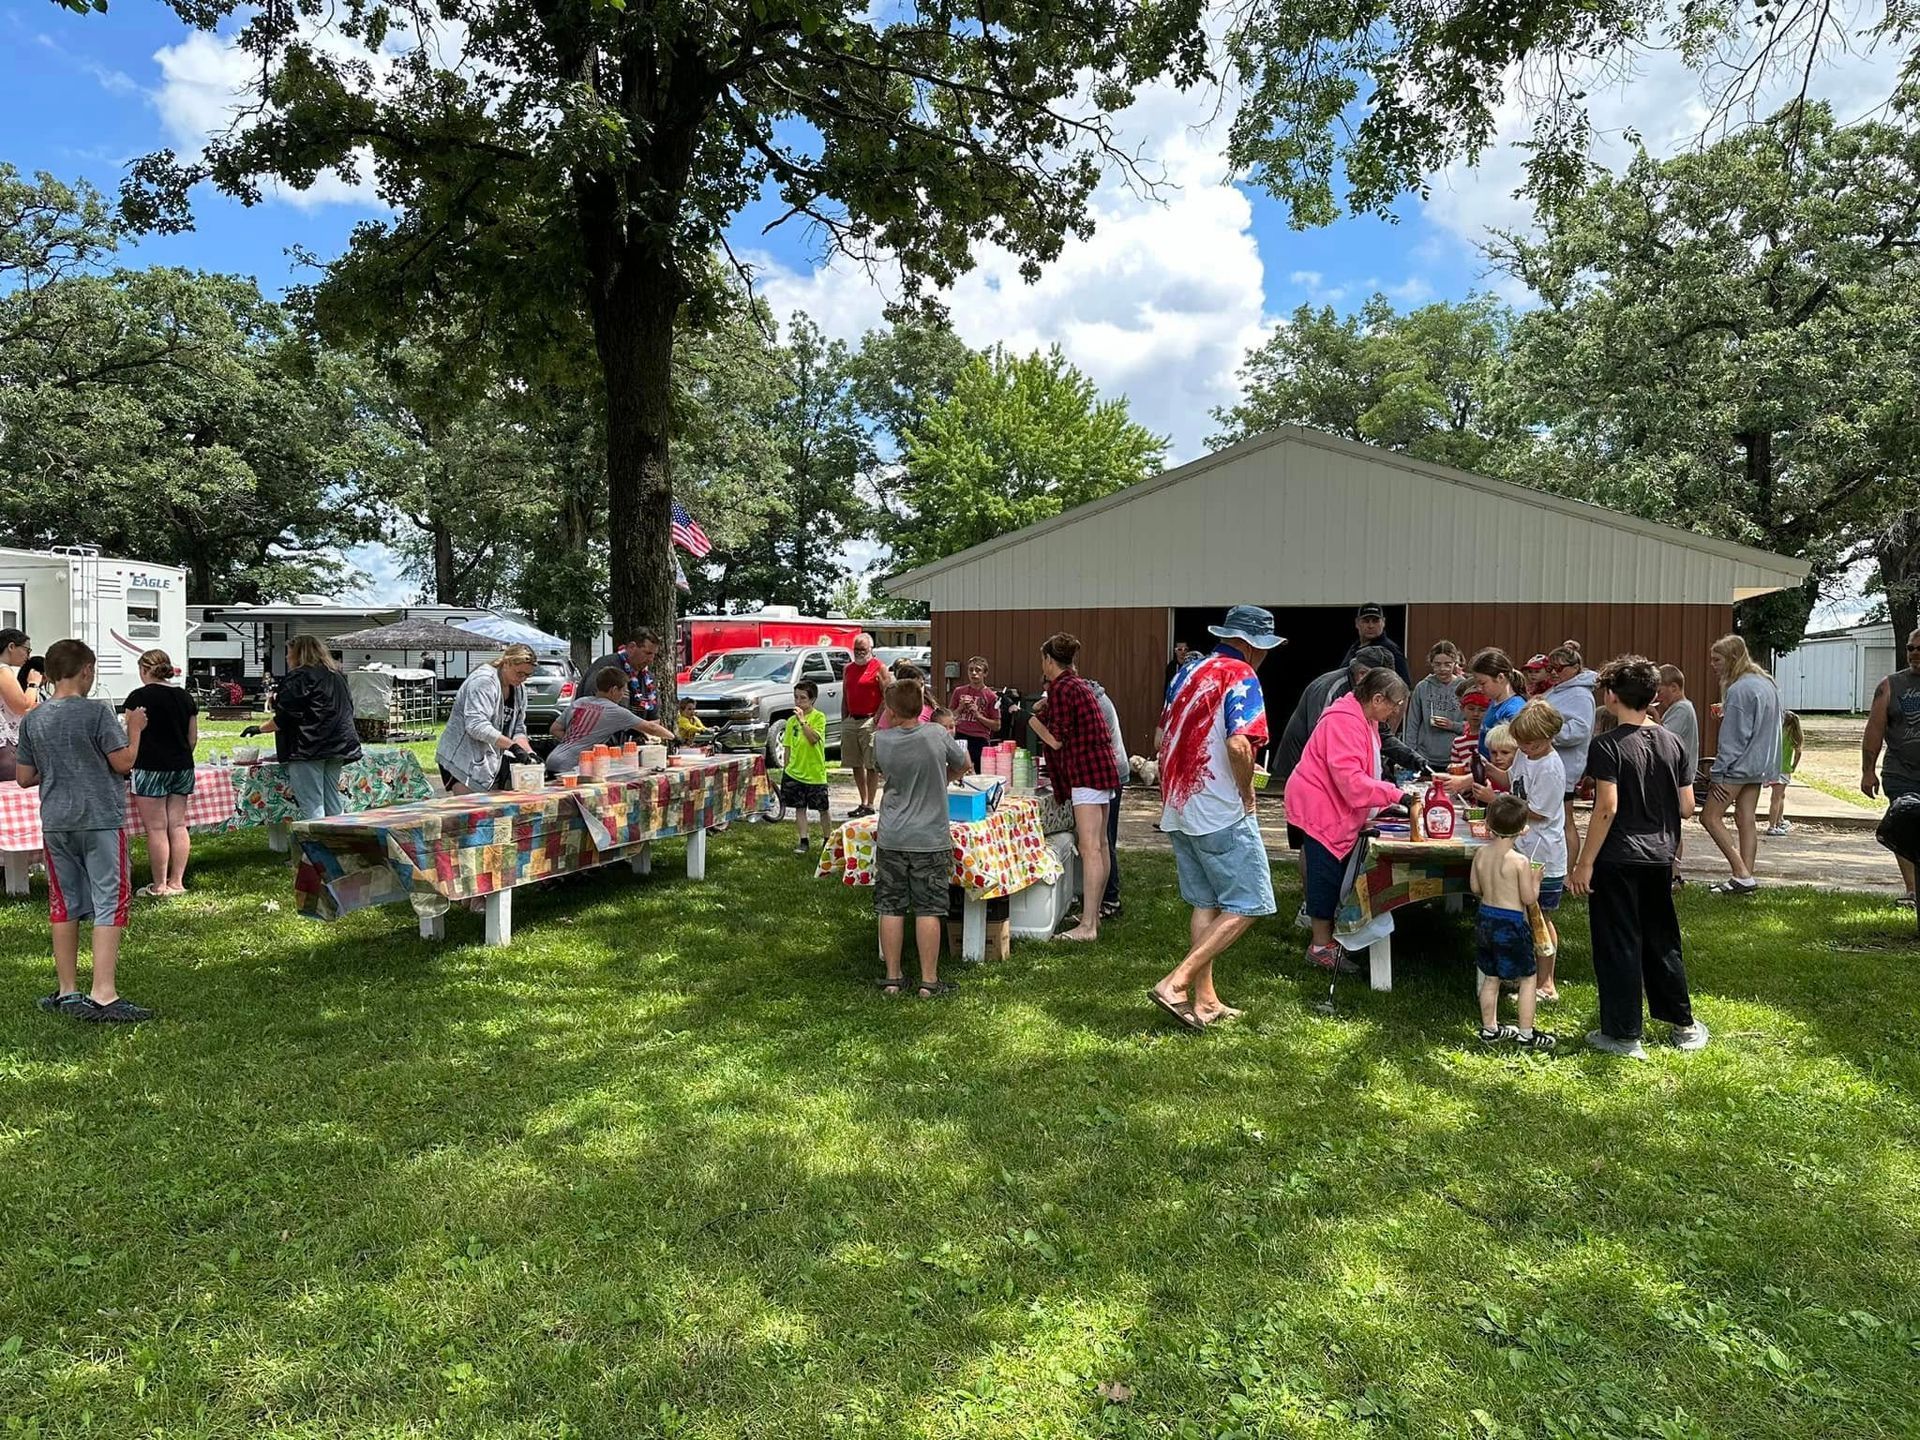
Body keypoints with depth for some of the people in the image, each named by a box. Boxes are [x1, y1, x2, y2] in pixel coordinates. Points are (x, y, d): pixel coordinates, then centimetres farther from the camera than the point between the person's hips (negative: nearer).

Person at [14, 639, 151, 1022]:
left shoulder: (33, 719, 6)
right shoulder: (97, 712, -11)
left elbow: (23, 777, 10)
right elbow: (124, 762, -11)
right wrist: (134, 728, 3)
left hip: (55, 822, 6)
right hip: (101, 819, -6)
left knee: (64, 905, 13)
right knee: (110, 903, -3)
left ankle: (67, 993, 20)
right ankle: (104, 995, -9)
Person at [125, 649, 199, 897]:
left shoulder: (140, 697, -7)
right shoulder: (185, 697, 9)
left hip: (152, 768, -6)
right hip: (182, 767, 6)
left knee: (156, 829, -1)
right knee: (178, 825, 8)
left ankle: (160, 886, 3)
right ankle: (177, 882, 11)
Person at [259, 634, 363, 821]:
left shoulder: (299, 677, -8)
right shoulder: (337, 676, 16)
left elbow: (284, 718, -11)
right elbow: (347, 710, 21)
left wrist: (261, 729, 3)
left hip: (308, 748, -8)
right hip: (337, 747, 8)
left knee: (311, 807, -7)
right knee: (333, 804, 10)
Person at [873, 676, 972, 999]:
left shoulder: (882, 741, -7)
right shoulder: (936, 735, -10)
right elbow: (962, 765, 7)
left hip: (891, 838, 2)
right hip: (930, 838, -1)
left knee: (890, 908, 9)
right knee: (928, 910, 3)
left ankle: (892, 977, 16)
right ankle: (929, 981, 7)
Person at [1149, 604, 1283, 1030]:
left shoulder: (1188, 671, 12)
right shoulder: (1241, 677, -12)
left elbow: (1163, 739, 16)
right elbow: (1239, 744, -26)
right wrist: (1247, 794, -11)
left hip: (1178, 808, 8)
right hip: (1222, 812, -8)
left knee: (1205, 905, 15)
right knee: (1247, 905, -1)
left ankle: (1205, 1001, 18)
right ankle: (1175, 984, -10)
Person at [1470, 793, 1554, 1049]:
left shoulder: (1482, 853, -2)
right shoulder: (1520, 861, -18)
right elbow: (1529, 898, -13)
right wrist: (1535, 879, 3)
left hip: (1485, 919, 6)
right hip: (1512, 924, -6)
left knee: (1491, 977, 17)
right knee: (1529, 977, 9)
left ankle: (1489, 1029, 26)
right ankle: (1526, 1033, 13)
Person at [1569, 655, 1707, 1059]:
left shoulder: (1607, 744, -14)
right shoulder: (1672, 742, 4)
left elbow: (1607, 807, -20)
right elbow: (1687, 807, 5)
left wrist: (1584, 863, -16)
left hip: (1617, 859, -6)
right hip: (1659, 858, 6)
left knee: (1617, 945, 3)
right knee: (1662, 941, 19)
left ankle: (1623, 1035, 9)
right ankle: (1684, 1024, 30)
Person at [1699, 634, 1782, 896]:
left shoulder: (1738, 690, -17)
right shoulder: (1766, 683, 12)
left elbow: (1732, 738, -18)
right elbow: (1771, 729, 18)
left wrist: (1717, 774, -14)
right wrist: (1770, 769, 21)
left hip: (1738, 764, -9)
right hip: (1760, 765, 9)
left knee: (1711, 817, -3)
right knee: (1747, 820, 10)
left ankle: (1742, 875, -7)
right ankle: (1746, 877, 11)